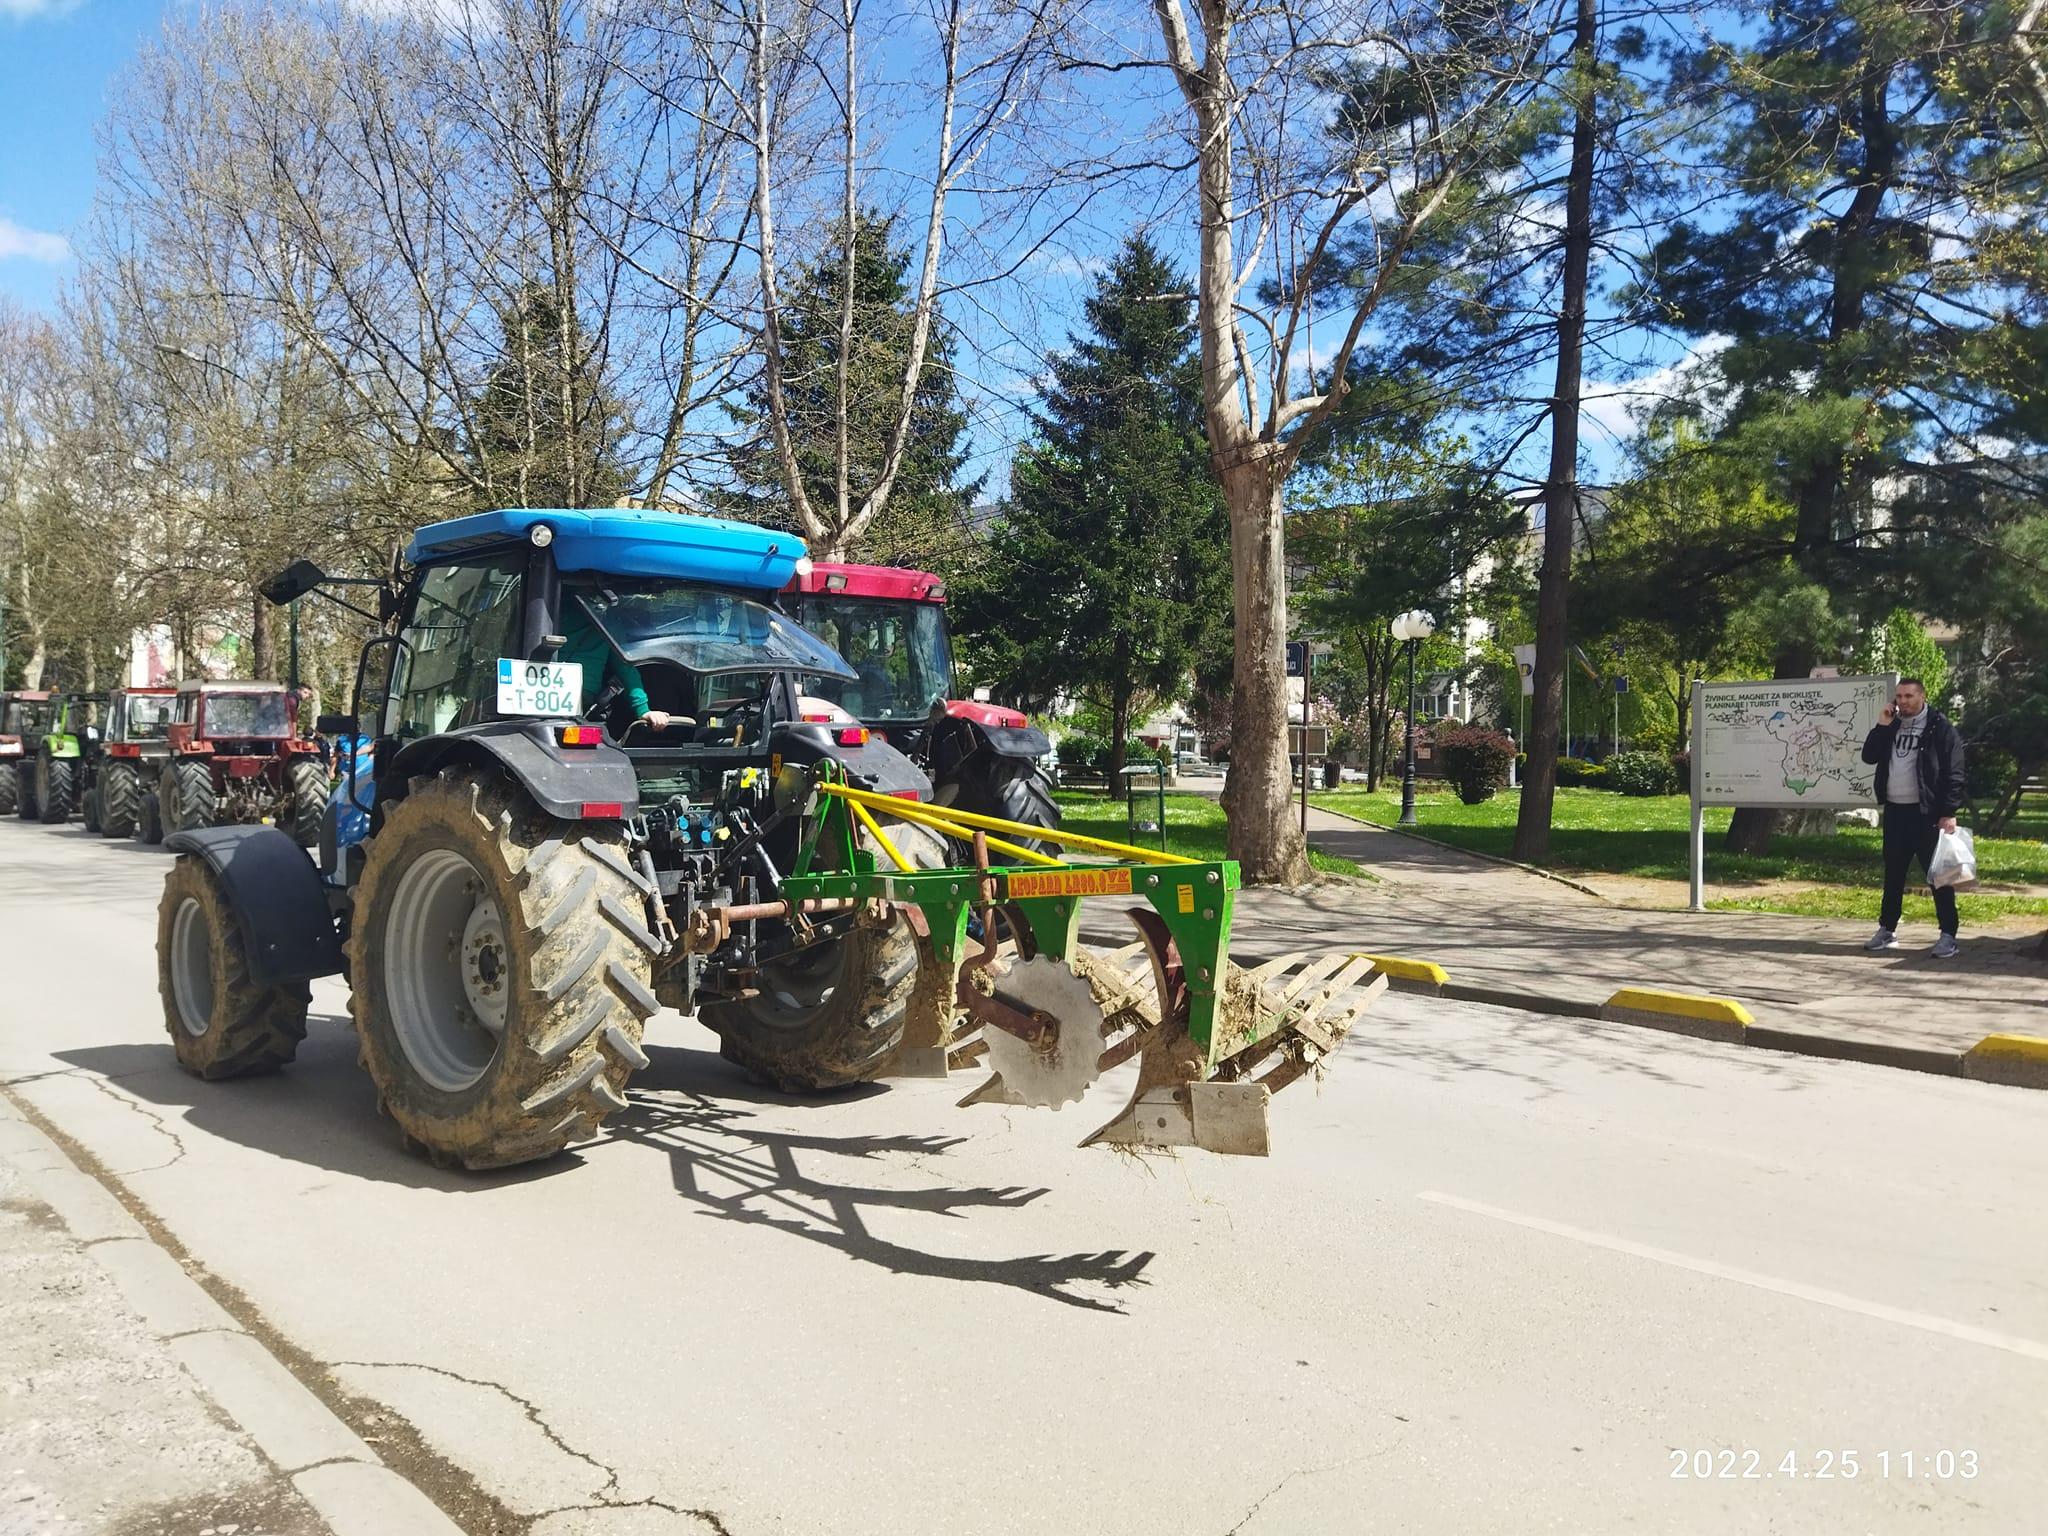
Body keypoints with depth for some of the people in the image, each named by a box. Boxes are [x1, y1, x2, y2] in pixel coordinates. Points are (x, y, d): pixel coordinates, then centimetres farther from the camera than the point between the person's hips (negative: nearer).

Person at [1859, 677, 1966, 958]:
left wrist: (1949, 812, -16)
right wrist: (1882, 726, -4)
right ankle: (1887, 930, 20)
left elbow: (1954, 773, -9)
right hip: (1894, 811, 6)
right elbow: (1869, 756, 7)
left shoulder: (1940, 728, -6)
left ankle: (1948, 935, 1)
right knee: (1893, 874, 12)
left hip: (1927, 813, -6)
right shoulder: (1891, 727, 12)